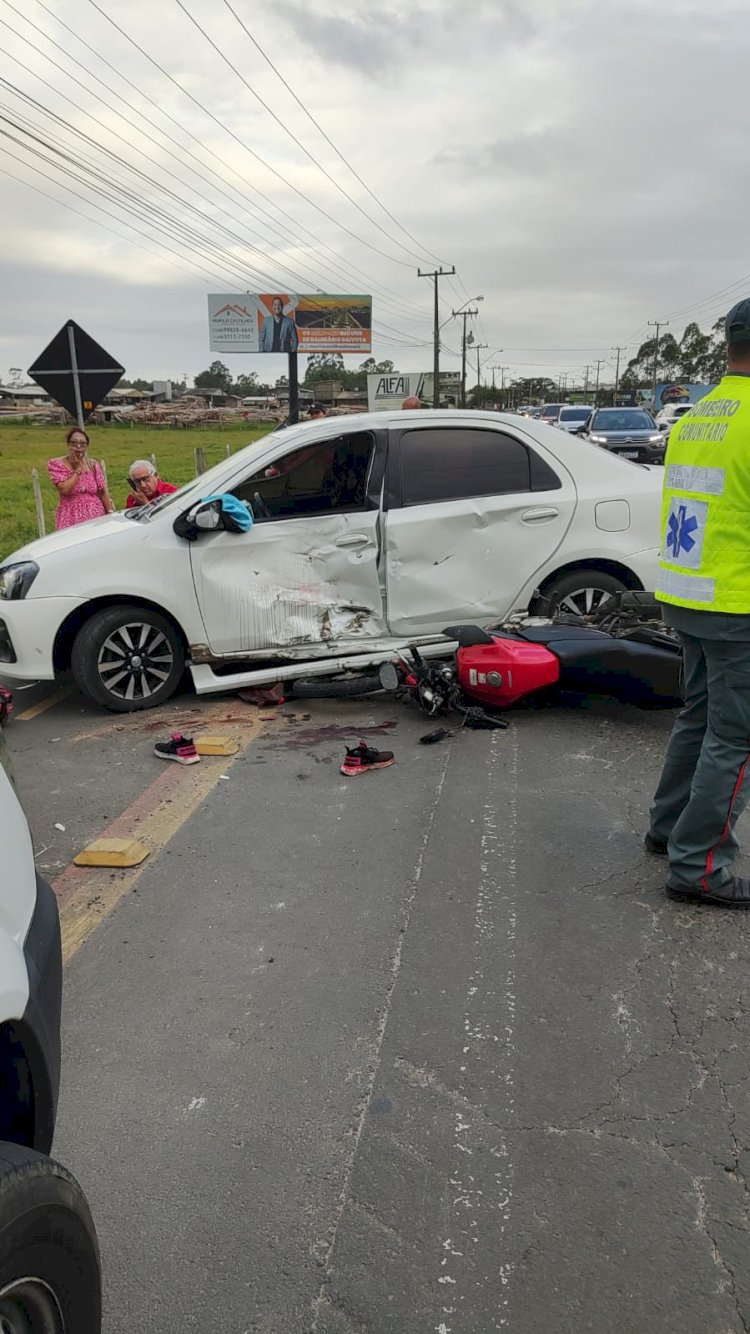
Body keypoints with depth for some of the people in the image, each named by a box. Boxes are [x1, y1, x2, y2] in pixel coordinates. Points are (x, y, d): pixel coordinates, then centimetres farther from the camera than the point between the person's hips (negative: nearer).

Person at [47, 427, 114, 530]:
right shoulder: (56, 464, 1)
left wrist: (111, 515, -1)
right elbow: (64, 489, -13)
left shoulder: (93, 465, 8)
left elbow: (103, 492, 8)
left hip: (97, 516, 2)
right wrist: (78, 469, -8)